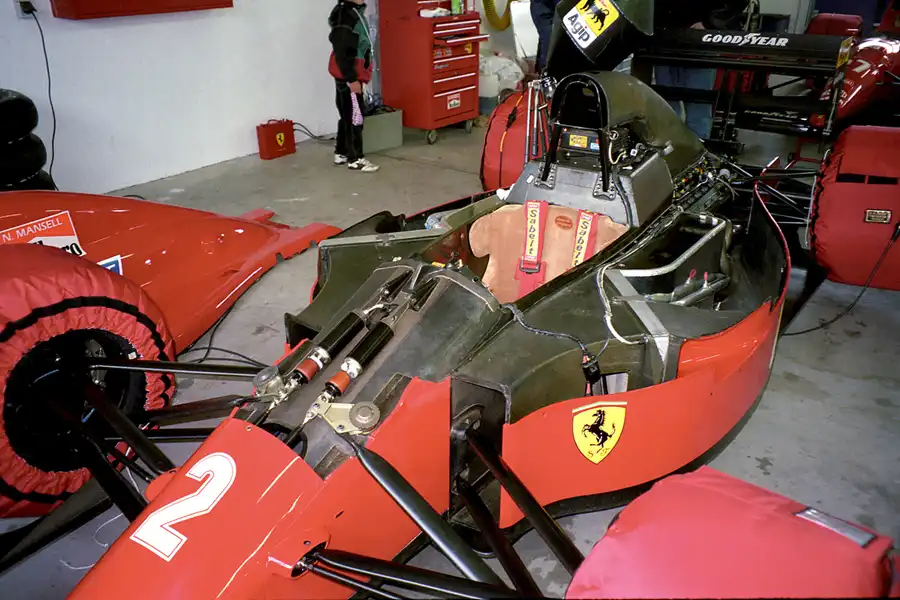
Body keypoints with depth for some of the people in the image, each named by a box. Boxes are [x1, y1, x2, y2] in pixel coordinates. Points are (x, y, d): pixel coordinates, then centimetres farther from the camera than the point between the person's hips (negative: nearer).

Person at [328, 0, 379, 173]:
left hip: (351, 74, 9)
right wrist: (351, 79, -22)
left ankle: (341, 153, 24)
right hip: (347, 76, -9)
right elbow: (341, 52, -22)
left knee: (347, 115, 15)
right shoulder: (345, 16, -19)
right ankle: (355, 159, 3)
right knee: (354, 116, -4)